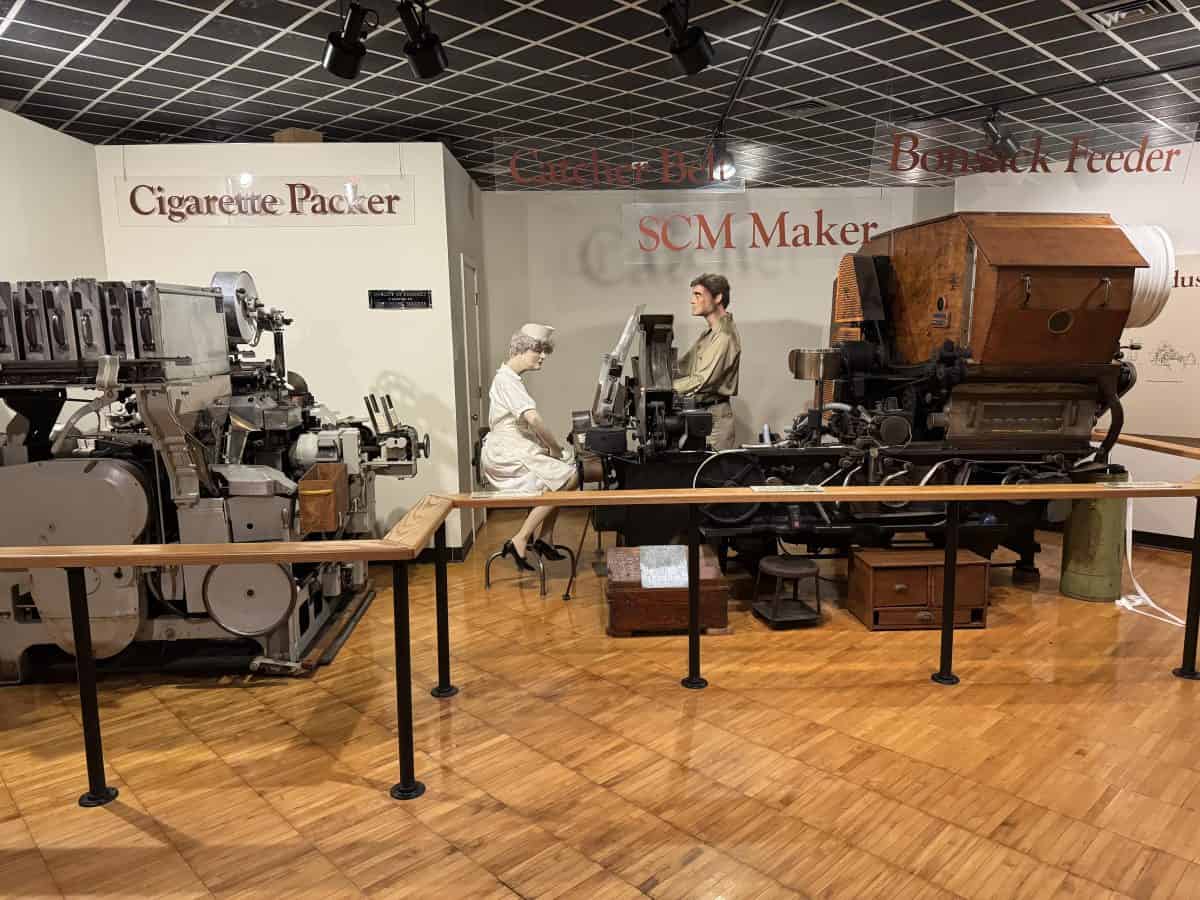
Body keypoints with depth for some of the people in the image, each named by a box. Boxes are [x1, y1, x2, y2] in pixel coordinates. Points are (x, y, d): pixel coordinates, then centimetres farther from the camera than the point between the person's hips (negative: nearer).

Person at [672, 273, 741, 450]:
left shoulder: (724, 336, -16)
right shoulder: (709, 334, 17)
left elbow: (701, 381, -22)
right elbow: (683, 366, 14)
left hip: (715, 416, -9)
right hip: (701, 412, 9)